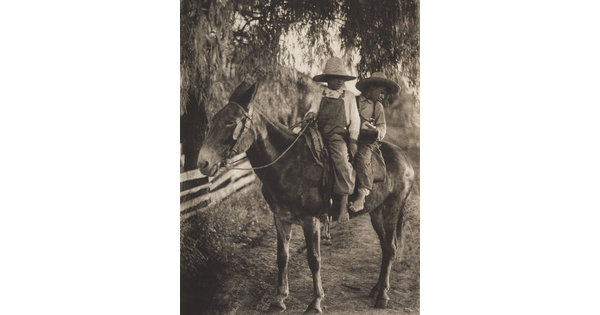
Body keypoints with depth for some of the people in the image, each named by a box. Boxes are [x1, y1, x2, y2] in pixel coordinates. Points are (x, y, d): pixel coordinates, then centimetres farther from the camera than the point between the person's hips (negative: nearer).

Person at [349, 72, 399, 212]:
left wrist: (376, 130, -10)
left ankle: (362, 195, -30)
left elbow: (382, 130, 13)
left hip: (367, 140, -1)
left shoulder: (378, 107, 18)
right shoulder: (353, 100, 13)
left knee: (362, 158, -30)